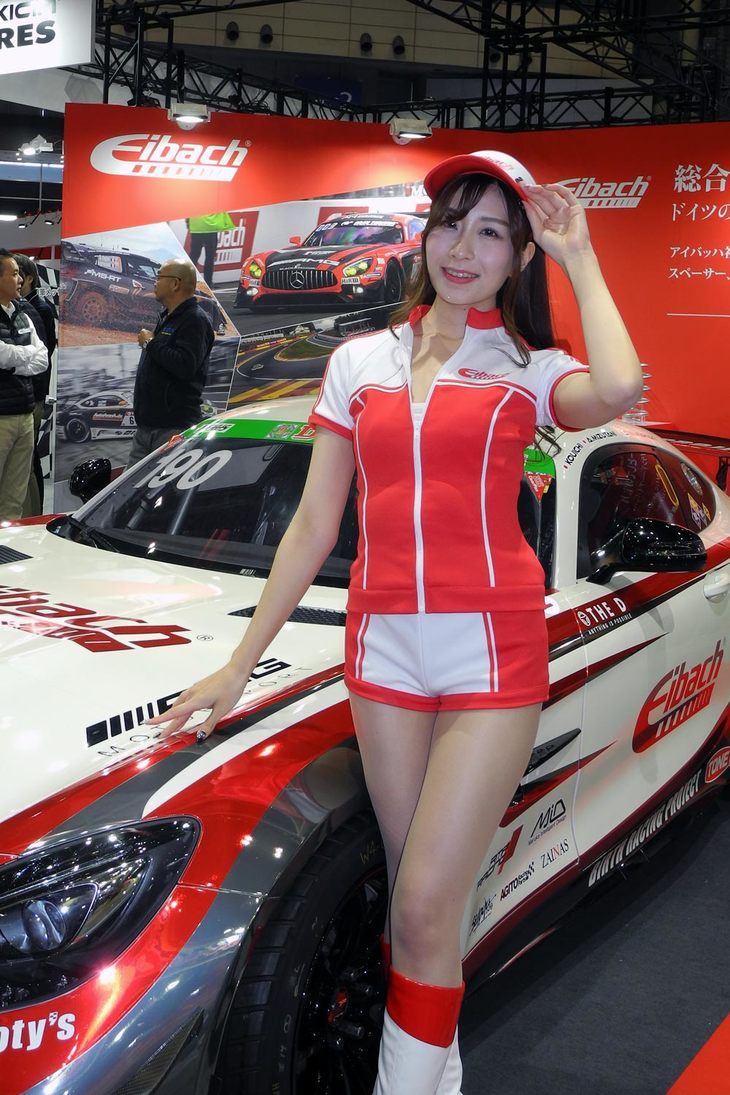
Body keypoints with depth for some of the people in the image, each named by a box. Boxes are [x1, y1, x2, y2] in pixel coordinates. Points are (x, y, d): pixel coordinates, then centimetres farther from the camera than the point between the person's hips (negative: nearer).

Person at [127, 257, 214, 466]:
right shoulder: (166, 317, 19)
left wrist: (151, 343, -15)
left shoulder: (195, 320, -13)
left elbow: (185, 366, -27)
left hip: (174, 427, -10)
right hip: (147, 425, 10)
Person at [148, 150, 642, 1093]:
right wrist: (240, 665, 8)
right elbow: (314, 526, 11)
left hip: (494, 647, -3)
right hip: (383, 644, 4)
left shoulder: (531, 370, 3)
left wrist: (579, 257, -8)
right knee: (415, 900, 12)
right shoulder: (359, 363, 11)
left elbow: (617, 391, -24)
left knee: (423, 911, -6)